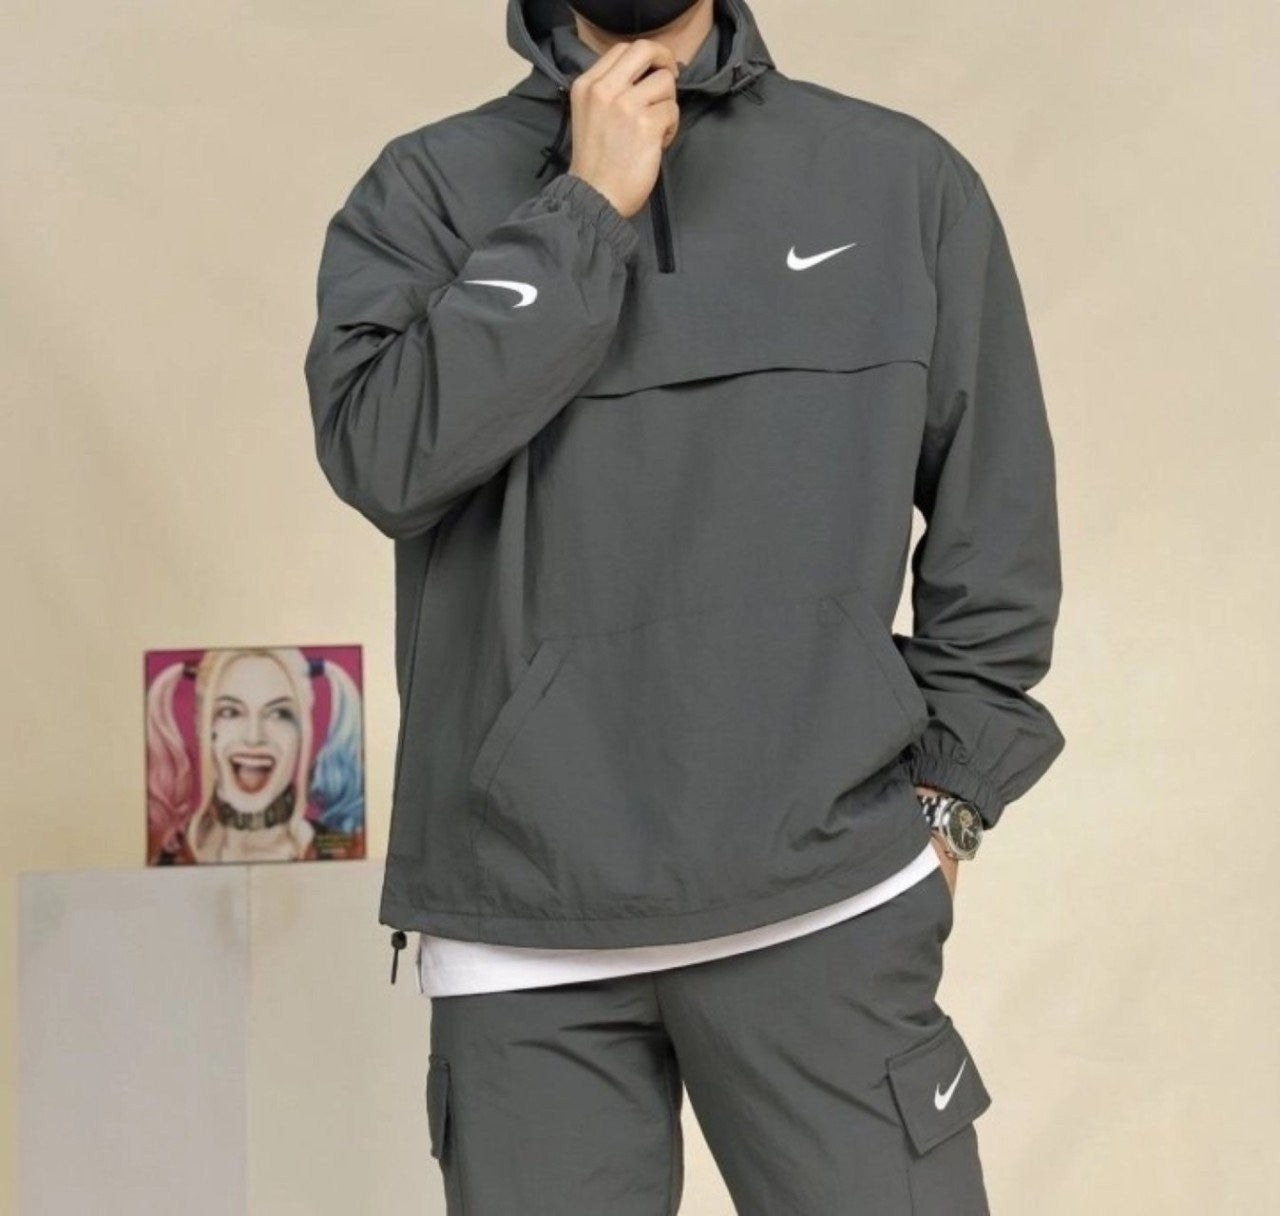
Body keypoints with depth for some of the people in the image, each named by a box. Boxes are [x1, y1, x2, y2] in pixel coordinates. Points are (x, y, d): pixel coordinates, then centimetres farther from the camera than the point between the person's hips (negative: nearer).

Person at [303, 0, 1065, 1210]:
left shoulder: (905, 177, 6)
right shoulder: (426, 190, 5)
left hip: (828, 901, 0)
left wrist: (947, 791, 5)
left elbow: (996, 523, 10)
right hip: (521, 922, 0)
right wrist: (587, 208, -9)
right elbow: (386, 456, -12)